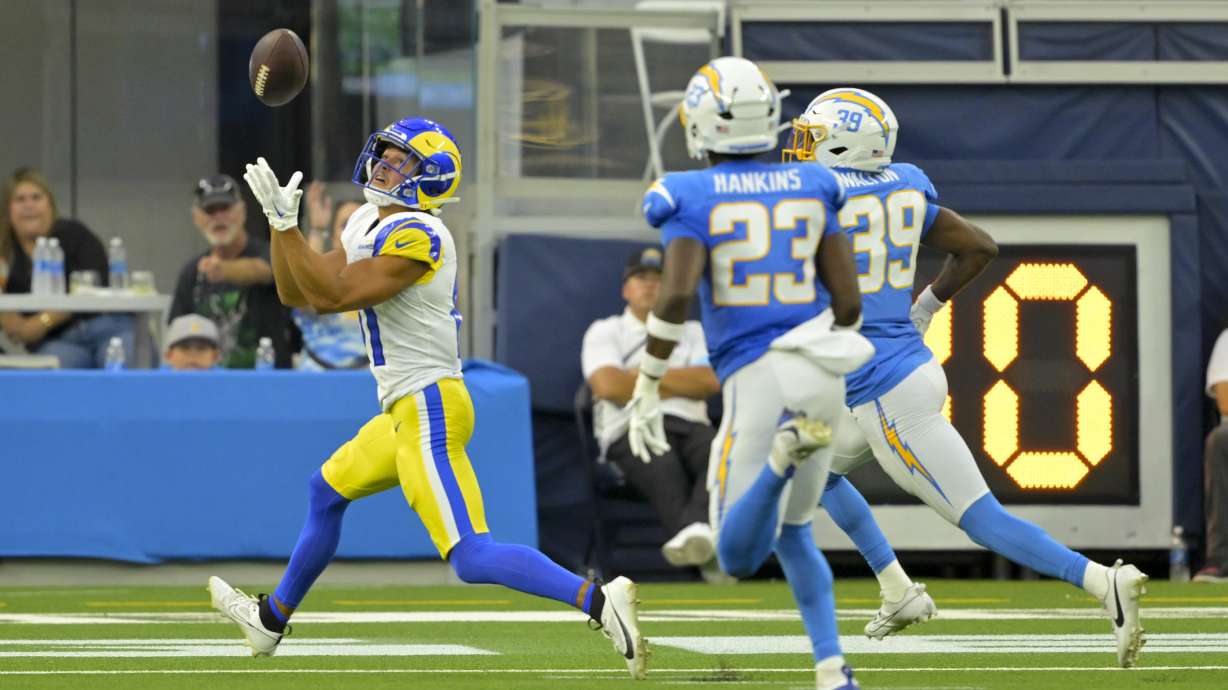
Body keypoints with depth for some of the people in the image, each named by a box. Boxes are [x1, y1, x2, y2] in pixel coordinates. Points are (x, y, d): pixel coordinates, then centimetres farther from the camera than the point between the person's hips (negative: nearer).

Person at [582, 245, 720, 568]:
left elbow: (710, 382, 6)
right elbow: (609, 386, -2)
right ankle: (699, 543, -66)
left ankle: (696, 530, -65)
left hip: (692, 428, 3)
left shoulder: (693, 332, 28)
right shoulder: (605, 332, 20)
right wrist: (678, 384, 6)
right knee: (662, 468, -41)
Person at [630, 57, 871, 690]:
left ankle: (783, 455, -30)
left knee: (739, 556, 0)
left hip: (755, 373, -5)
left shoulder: (691, 199, -2)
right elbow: (848, 301, 9)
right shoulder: (811, 189, 10)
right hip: (823, 373, 5)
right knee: (793, 534, 23)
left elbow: (676, 293, -16)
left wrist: (647, 388, -9)